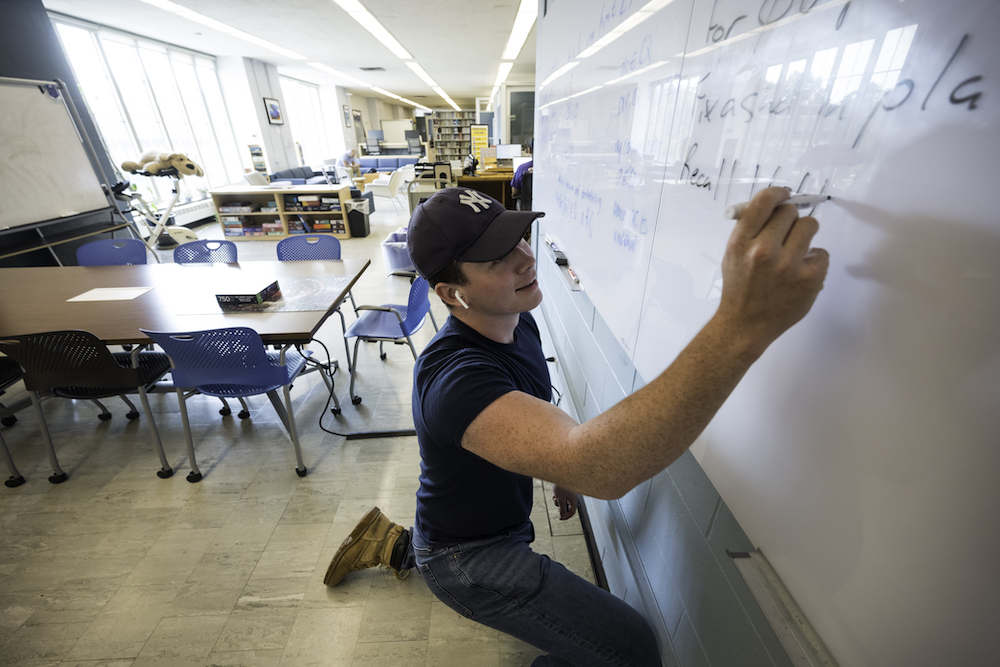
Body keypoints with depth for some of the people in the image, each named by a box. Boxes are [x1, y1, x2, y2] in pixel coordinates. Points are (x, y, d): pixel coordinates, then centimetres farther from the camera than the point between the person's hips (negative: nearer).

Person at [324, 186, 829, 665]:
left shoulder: (517, 321, -9)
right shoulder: (454, 375, -39)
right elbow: (600, 469, -53)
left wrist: (564, 472, 13)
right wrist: (743, 325, -59)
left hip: (502, 519, 8)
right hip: (467, 558, -7)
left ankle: (400, 547, 39)